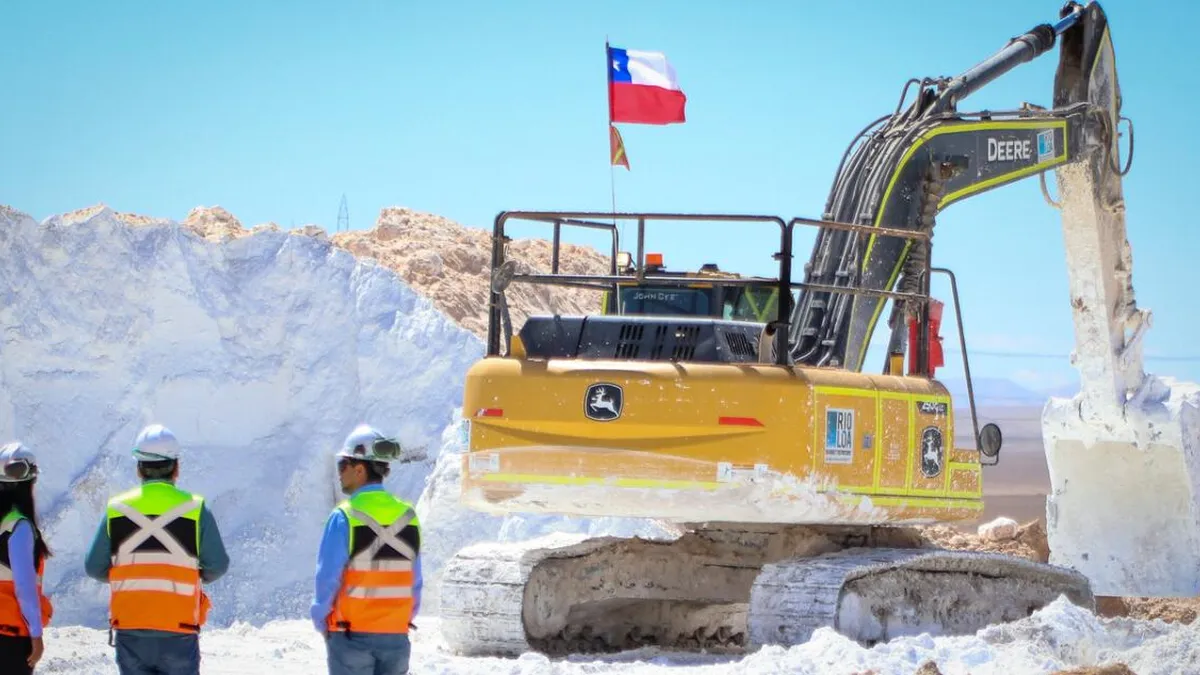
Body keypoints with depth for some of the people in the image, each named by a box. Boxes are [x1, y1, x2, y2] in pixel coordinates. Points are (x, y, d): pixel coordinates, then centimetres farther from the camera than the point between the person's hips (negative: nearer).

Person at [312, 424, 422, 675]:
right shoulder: (408, 517, 3)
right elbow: (415, 583, 7)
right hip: (396, 636, 4)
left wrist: (321, 622, 4)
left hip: (352, 635, -4)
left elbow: (327, 578, -10)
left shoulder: (345, 518, -12)